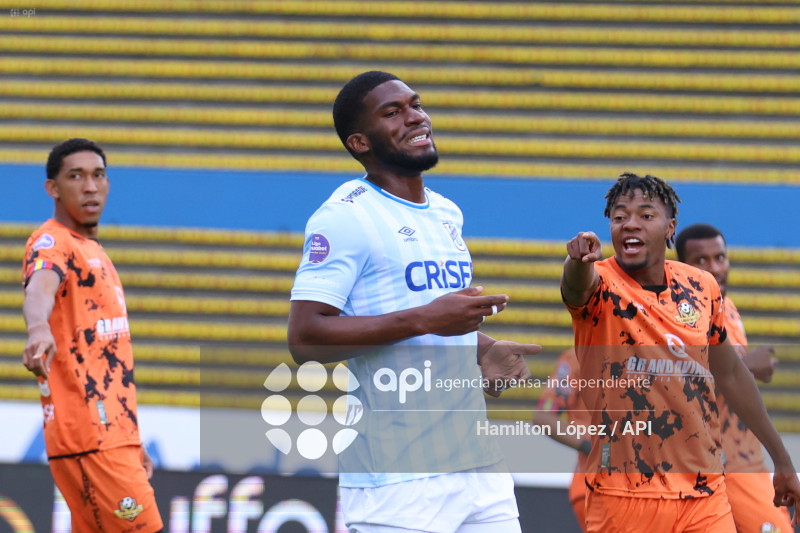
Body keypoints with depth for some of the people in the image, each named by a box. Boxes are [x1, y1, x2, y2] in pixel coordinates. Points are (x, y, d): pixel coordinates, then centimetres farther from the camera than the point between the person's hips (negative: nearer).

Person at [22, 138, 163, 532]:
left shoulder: (93, 251, 22)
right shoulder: (52, 242, -8)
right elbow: (40, 286, -33)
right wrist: (38, 328, -55)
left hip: (111, 435, 9)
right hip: (88, 437, -9)